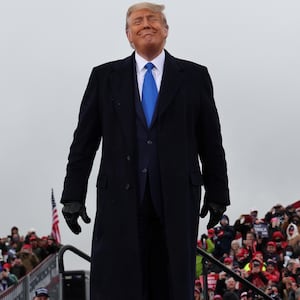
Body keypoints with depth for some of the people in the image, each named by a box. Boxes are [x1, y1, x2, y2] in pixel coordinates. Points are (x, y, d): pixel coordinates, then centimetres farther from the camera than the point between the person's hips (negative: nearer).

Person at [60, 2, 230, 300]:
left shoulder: (194, 76, 8)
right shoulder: (105, 77, 9)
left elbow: (211, 141, 9)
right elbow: (84, 141, 8)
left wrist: (217, 193, 8)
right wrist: (73, 195, 3)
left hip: (177, 200, 0)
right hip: (121, 198, 0)